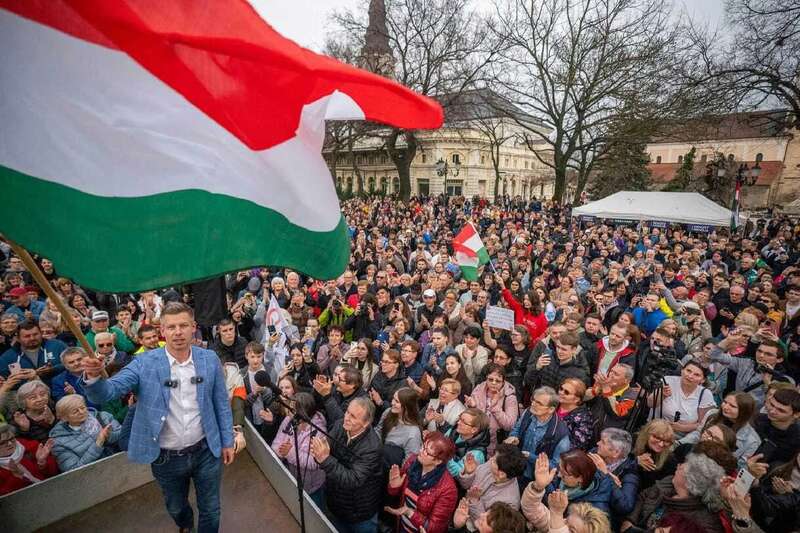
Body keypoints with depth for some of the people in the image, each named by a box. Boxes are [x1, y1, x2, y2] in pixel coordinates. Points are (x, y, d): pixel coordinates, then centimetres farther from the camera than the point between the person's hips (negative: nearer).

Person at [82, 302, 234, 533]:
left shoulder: (210, 359, -10)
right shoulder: (144, 363, -13)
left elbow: (221, 402, -2)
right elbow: (107, 392, -20)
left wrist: (227, 441, 2)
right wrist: (94, 376, -41)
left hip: (206, 451, -1)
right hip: (166, 459, 1)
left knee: (210, 511, 17)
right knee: (176, 509, 27)